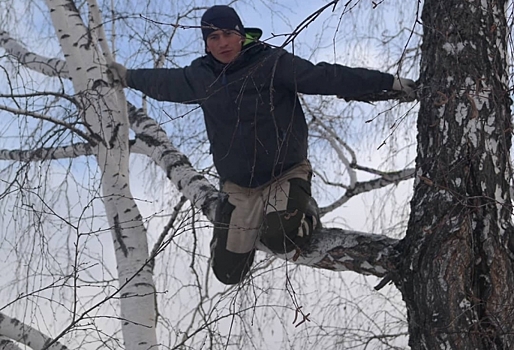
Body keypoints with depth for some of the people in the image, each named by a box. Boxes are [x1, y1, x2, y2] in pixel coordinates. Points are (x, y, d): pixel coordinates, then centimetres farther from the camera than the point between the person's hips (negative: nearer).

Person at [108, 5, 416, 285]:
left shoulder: (273, 63, -13)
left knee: (280, 238, -33)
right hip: (239, 189, 5)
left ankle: (306, 212, 5)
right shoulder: (200, 78, 2)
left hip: (286, 176, -5)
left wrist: (390, 82, -26)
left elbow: (326, 78, -19)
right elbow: (163, 83, 23)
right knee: (228, 272, 5)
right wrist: (128, 76, 38)